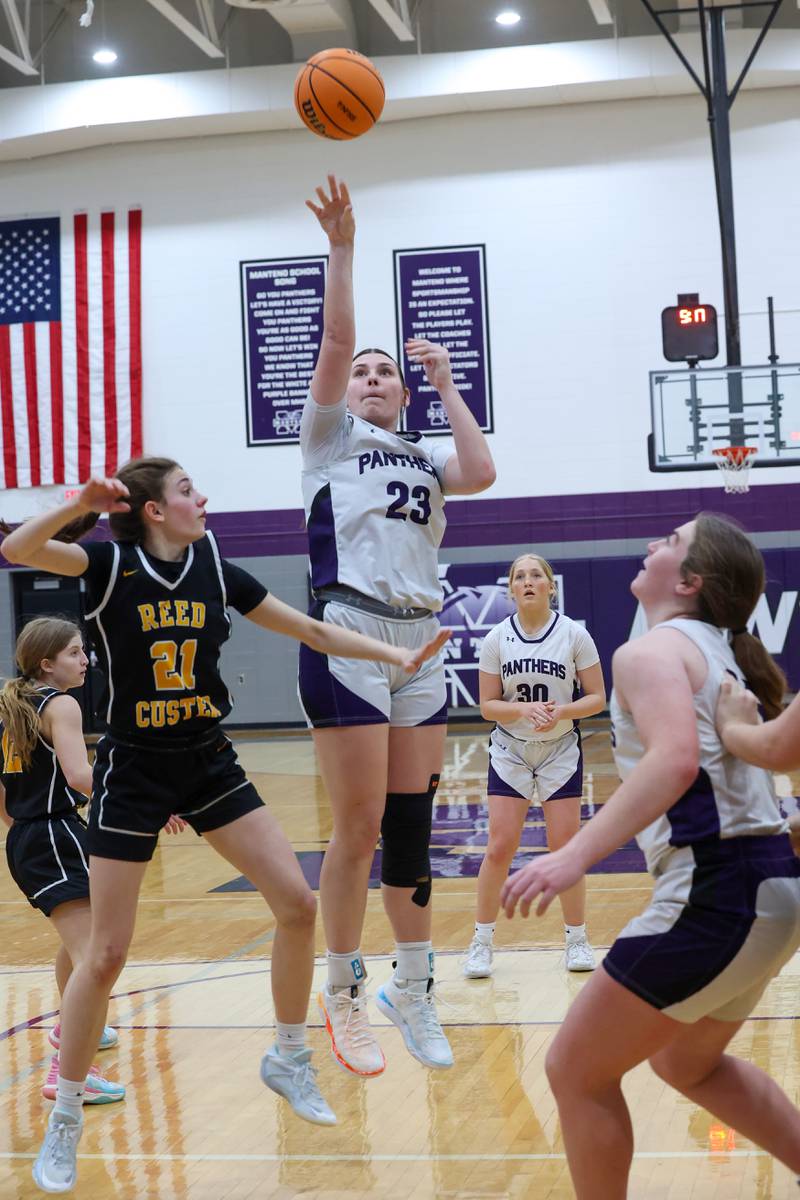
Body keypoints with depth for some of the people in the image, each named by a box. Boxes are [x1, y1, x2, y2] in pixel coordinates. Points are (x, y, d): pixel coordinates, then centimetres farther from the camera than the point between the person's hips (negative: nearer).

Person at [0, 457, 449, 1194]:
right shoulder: (112, 564, -9)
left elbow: (313, 631, 7)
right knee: (106, 956, -3)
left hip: (209, 763, 4)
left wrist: (395, 655, 0)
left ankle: (289, 1059, 17)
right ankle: (65, 1119, 14)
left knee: (297, 902, -4)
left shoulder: (215, 570, 2)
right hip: (134, 770, -4)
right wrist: (81, 505, -36)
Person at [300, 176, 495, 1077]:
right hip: (348, 639, -4)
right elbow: (336, 339, -4)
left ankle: (413, 992, 17)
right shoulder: (331, 436, 10)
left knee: (411, 829, 7)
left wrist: (446, 386, 8)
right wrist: (342, 245, -9)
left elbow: (481, 473, -1)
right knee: (359, 828, -5)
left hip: (421, 646, 4)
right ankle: (342, 994, 8)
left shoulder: (425, 457, 21)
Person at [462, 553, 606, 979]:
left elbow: (597, 698, -5)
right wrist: (524, 708, -22)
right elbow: (488, 705, -3)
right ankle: (482, 940, 8)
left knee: (565, 848, 0)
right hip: (509, 750, 1)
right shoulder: (497, 639, -4)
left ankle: (576, 939, 16)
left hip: (561, 750, 0)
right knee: (499, 848, -5)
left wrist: (560, 711, -23)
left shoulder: (574, 634, -7)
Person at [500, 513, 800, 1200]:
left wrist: (577, 854, -33)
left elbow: (676, 758, -27)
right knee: (689, 1063, 30)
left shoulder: (652, 650, -9)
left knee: (577, 1071, 2)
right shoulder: (723, 653, 18)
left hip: (718, 894, -10)